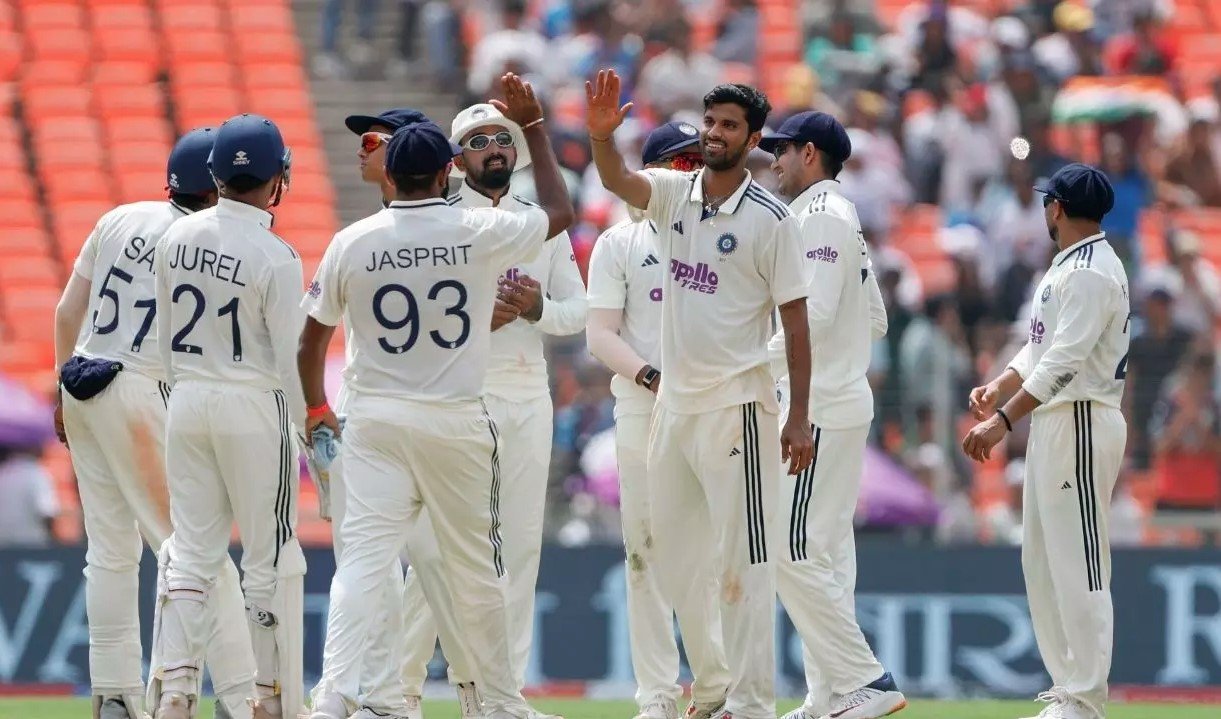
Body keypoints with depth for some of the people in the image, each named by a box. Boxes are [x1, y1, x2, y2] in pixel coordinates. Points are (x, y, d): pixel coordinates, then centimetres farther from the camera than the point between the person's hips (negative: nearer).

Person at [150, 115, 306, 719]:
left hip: (186, 400, 5)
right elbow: (289, 356, -13)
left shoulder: (176, 238, 1)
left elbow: (163, 335, 10)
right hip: (253, 405, -5)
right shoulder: (275, 256, -15)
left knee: (192, 551, 9)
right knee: (270, 559, 4)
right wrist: (310, 426, -1)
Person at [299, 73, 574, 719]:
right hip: (457, 423, 0)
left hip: (374, 423, 0)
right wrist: (533, 127, 19)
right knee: (477, 568, 12)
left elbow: (312, 337, 6)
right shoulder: (481, 233, -6)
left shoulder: (352, 243, -2)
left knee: (362, 562, -5)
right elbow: (560, 212, 12)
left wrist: (315, 407, 23)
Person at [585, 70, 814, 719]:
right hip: (673, 401, 7)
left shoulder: (771, 221, -8)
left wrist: (799, 417, -11)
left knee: (741, 557, -7)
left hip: (736, 405, -7)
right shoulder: (673, 194, 6)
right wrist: (600, 134, -36)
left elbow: (795, 322, -7)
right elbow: (617, 180, -13)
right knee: (675, 554, 13)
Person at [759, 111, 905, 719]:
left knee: (796, 553, -12)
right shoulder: (845, 219, 20)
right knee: (826, 553, 9)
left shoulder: (820, 216, -11)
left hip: (819, 409, -11)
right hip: (844, 402, 11)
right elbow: (875, 320, 23)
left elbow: (815, 313, -22)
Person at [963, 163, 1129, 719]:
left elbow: (1064, 360, -24)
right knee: (1043, 563, 12)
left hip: (1081, 423, -11)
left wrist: (1005, 420, -30)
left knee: (1078, 566, -10)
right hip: (1051, 423, 11)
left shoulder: (1091, 272, -16)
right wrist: (1000, 386, 4)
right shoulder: (1066, 267, 18)